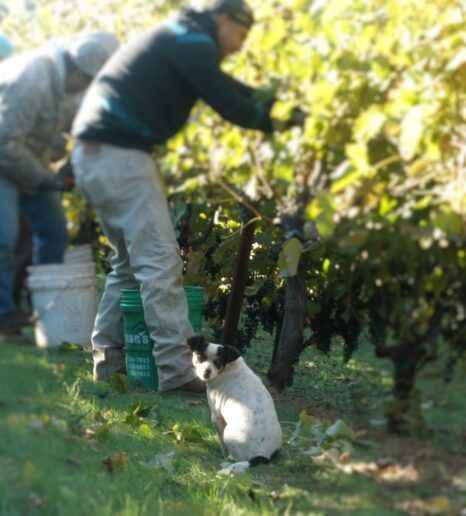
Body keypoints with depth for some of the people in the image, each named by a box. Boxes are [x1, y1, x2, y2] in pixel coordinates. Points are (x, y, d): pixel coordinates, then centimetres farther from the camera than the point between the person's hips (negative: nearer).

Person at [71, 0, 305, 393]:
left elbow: (224, 88, 31)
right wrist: (276, 120, 3)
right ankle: (177, 371, -15)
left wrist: (271, 98, 22)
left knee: (131, 258, 19)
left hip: (95, 151, 11)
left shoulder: (179, 40, 25)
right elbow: (229, 105, -10)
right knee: (160, 260, -12)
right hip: (118, 153, -11)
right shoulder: (193, 43, -7)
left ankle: (108, 354, 21)